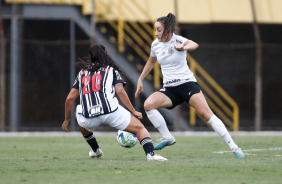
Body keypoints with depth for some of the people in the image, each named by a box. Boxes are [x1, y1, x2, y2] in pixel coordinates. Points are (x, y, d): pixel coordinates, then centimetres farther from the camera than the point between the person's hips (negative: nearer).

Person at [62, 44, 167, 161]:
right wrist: (134, 112, 6)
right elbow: (120, 91, 2)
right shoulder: (112, 70, 18)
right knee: (139, 128, 8)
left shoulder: (82, 73, 24)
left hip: (89, 118, 2)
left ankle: (95, 150, 43)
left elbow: (70, 98, 20)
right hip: (111, 112, -2)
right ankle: (150, 154, -18)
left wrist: (66, 120, 31)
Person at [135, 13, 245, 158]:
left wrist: (183, 48, -57)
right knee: (148, 104, -20)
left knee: (206, 114, -20)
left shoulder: (178, 40, -11)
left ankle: (233, 147, -15)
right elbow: (151, 62, 28)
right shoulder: (155, 45, 6)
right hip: (169, 89, 5)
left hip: (187, 83, -5)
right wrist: (140, 80, 25)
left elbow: (194, 45, -35)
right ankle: (168, 138, -7)